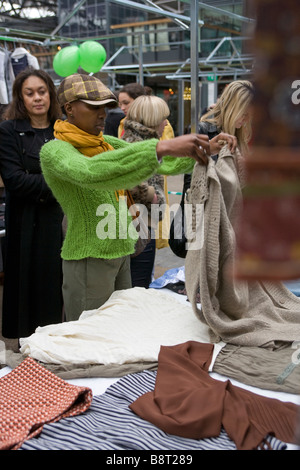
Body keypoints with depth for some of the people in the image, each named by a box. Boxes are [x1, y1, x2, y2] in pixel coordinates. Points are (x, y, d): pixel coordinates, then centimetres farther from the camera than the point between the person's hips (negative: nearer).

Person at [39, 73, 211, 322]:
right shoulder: (54, 150, -13)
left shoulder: (107, 143, 11)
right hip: (89, 258, -7)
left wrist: (200, 149, -11)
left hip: (121, 253, 7)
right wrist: (161, 147, -42)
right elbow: (89, 172, -35)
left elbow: (163, 164, 9)